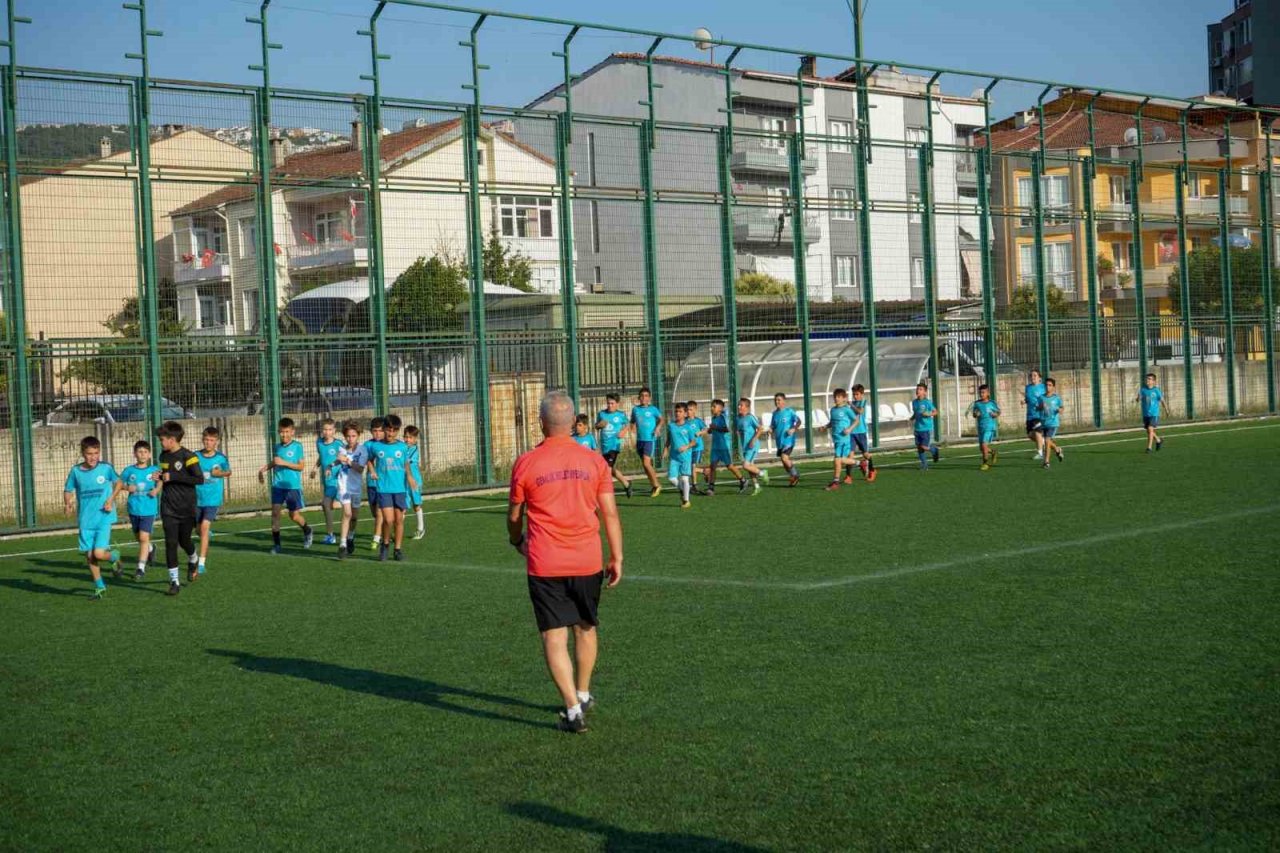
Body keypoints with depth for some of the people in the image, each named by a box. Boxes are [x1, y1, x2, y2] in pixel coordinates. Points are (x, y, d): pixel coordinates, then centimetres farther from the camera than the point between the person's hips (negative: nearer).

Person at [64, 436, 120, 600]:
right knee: (89, 555, 6)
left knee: (99, 554, -14)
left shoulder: (106, 468, -6)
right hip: (85, 520, 3)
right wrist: (67, 504, -12)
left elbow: (118, 482, 10)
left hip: (103, 518, -3)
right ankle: (100, 588, 22)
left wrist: (111, 500, -3)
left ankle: (114, 557, 21)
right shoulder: (76, 471, -2)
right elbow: (68, 490, 7)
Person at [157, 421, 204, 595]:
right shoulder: (164, 456, 8)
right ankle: (174, 582, -3)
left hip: (186, 508, -4)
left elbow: (199, 479, -21)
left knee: (184, 541, 9)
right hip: (168, 509, 4)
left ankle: (193, 561, 44)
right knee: (170, 543, -6)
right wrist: (161, 476, 1)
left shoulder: (187, 456, -13)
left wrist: (173, 477, -21)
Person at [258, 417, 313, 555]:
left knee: (294, 515, 3)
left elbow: (301, 466, -10)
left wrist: (284, 463, -18)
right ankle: (276, 544, 2)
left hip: (293, 486, -4)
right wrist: (263, 469, 11)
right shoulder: (277, 446, 8)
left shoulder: (297, 446, -6)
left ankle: (307, 531, 34)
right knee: (275, 513, -5)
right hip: (278, 485, 4)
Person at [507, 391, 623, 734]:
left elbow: (514, 515, 7)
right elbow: (610, 514, -1)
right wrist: (616, 557, 8)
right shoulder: (594, 461, -2)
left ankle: (573, 709, -7)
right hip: (587, 562, 2)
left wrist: (517, 540, 27)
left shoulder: (525, 463, -5)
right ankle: (583, 694, 34)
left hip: (544, 565, -2)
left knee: (554, 636, 1)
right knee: (586, 628, 21)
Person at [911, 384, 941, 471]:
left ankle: (934, 449, 23)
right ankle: (924, 465, 17)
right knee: (919, 447, 4)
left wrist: (929, 414, -20)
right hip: (917, 429, 5)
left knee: (924, 447, -9)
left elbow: (935, 411, -2)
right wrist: (912, 418, 3)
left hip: (927, 428, -5)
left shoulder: (928, 402, -10)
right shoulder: (914, 402, 7)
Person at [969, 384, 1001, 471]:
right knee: (981, 447, 9)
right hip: (981, 427, 5)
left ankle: (985, 463, -3)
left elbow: (998, 412, 10)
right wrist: (975, 414, -9)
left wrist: (995, 414, -11)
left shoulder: (992, 403, -3)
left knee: (984, 444, -16)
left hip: (990, 426, -5)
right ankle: (992, 451, 41)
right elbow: (974, 414, 13)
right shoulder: (977, 403, 5)